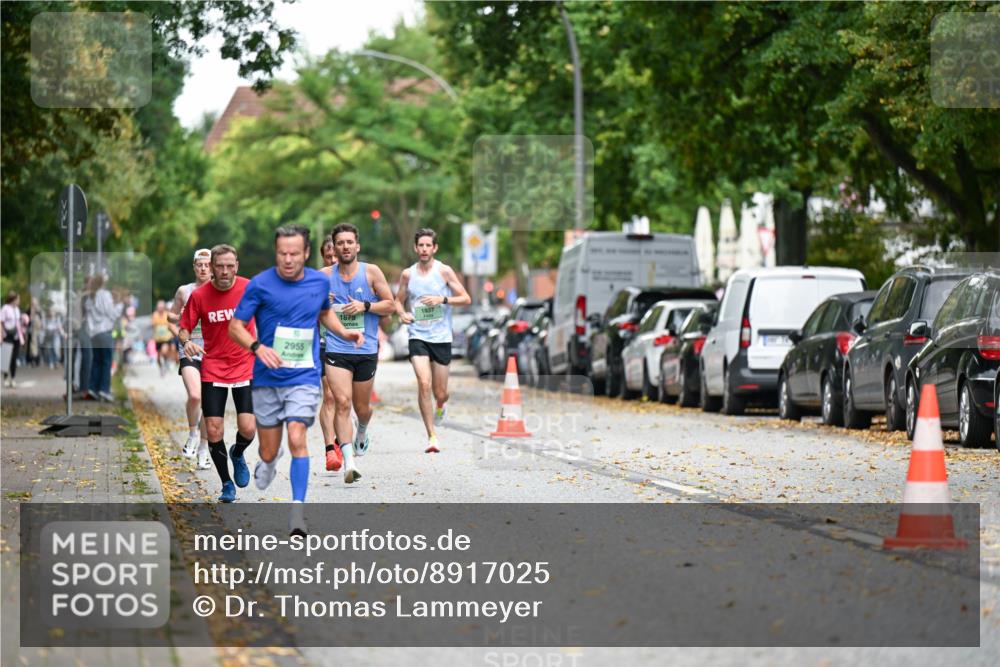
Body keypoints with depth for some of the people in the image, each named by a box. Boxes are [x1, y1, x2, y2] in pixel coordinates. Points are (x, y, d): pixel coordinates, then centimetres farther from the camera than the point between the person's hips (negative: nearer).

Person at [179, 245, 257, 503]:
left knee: (248, 429, -10)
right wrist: (186, 341, -22)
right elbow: (184, 328, 0)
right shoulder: (199, 295, -8)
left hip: (245, 368, 0)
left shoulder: (250, 288, -6)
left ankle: (237, 454, 27)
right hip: (212, 370, 0)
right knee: (214, 432, -4)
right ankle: (227, 484, 17)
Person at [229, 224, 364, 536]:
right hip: (267, 379, 0)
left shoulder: (320, 282, 1)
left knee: (297, 438, -20)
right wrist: (258, 347, -24)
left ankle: (297, 510, -17)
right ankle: (267, 463, 46)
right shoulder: (260, 284, -9)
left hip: (304, 378, 0)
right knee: (268, 452, 7)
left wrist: (344, 332, 5)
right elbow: (235, 326, -5)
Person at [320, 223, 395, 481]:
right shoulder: (324, 276, 3)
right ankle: (348, 461, -21)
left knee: (362, 406, 14)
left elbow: (390, 305, 2)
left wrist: (365, 306, -14)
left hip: (366, 351, 1)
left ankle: (362, 432, 50)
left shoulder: (371, 272, 0)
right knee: (342, 402, -17)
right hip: (336, 349, -1)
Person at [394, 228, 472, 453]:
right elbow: (398, 300, 17)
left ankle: (441, 405, 46)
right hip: (418, 336, 0)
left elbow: (466, 299, -3)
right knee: (424, 384, -19)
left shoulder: (444, 271, -2)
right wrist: (402, 313, -5)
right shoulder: (407, 274, 4)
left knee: (440, 392, 7)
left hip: (441, 338, 0)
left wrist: (442, 299, -17)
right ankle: (432, 436, -14)